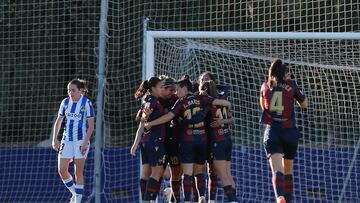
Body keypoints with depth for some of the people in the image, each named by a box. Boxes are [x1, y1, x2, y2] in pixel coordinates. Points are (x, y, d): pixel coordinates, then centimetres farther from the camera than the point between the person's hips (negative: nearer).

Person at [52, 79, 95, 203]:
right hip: (67, 140, 5)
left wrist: (86, 142, -16)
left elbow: (91, 125, -8)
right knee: (62, 170, -3)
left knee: (78, 173, -1)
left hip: (81, 141, -4)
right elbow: (58, 121, 15)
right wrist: (54, 139, 8)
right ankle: (74, 193, 18)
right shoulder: (65, 102, 5)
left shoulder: (87, 103, -8)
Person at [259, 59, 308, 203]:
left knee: (277, 170, -17)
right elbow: (304, 104, 13)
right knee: (288, 171, 18)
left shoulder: (265, 86, 6)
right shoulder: (291, 85, 2)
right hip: (290, 132, 1)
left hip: (271, 131, -1)